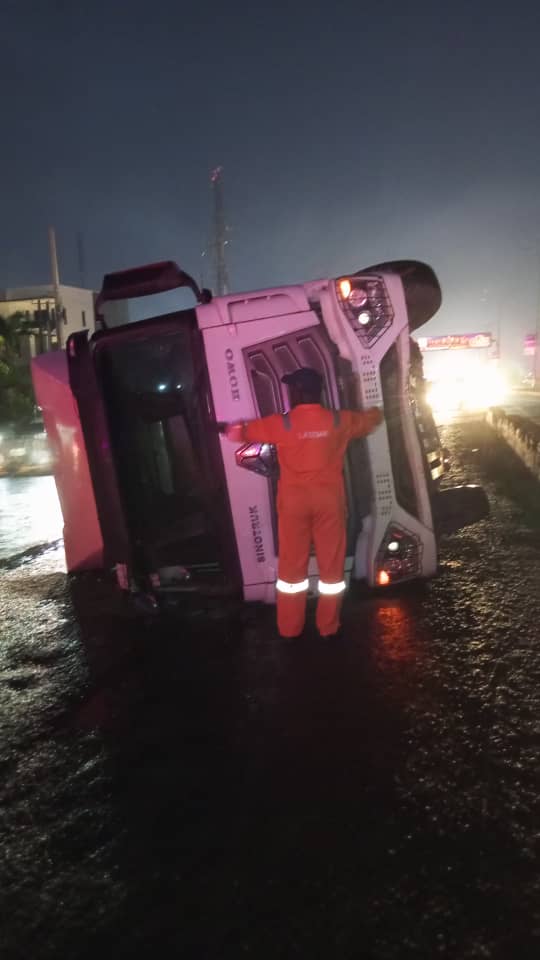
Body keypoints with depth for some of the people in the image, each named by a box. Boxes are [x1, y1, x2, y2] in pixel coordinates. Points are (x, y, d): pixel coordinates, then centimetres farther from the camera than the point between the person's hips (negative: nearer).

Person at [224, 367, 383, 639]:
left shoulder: (281, 423, -8)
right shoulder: (340, 421, -3)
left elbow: (242, 431, 6)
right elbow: (371, 419, 17)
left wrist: (224, 427, 28)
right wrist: (376, 410, 41)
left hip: (294, 500, 0)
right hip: (329, 499, 1)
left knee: (292, 563, 10)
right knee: (331, 562, 10)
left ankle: (290, 628, 18)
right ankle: (328, 627, 18)